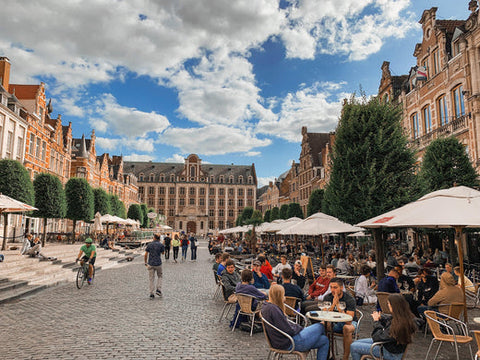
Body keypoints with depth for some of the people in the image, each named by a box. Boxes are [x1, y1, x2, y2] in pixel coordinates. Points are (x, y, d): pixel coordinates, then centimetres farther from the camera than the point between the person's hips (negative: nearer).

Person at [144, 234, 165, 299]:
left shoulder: (149, 245, 1)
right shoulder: (161, 245, -4)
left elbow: (146, 255, 0)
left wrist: (145, 262, 13)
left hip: (150, 264, 1)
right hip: (158, 263, -1)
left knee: (151, 279, 8)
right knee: (159, 276, 20)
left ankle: (151, 294, 8)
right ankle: (158, 289, 7)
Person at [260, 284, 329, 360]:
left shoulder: (266, 307, 8)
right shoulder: (273, 309, -24)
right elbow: (288, 330, -21)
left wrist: (296, 326, 5)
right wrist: (300, 328, -4)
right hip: (288, 344, -10)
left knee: (324, 340, 9)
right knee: (320, 326, 2)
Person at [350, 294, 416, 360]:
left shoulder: (397, 324, -36)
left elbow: (378, 337, -25)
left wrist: (376, 321, -12)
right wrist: (380, 318, -7)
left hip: (391, 354, -9)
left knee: (353, 347, -7)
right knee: (356, 342, 15)